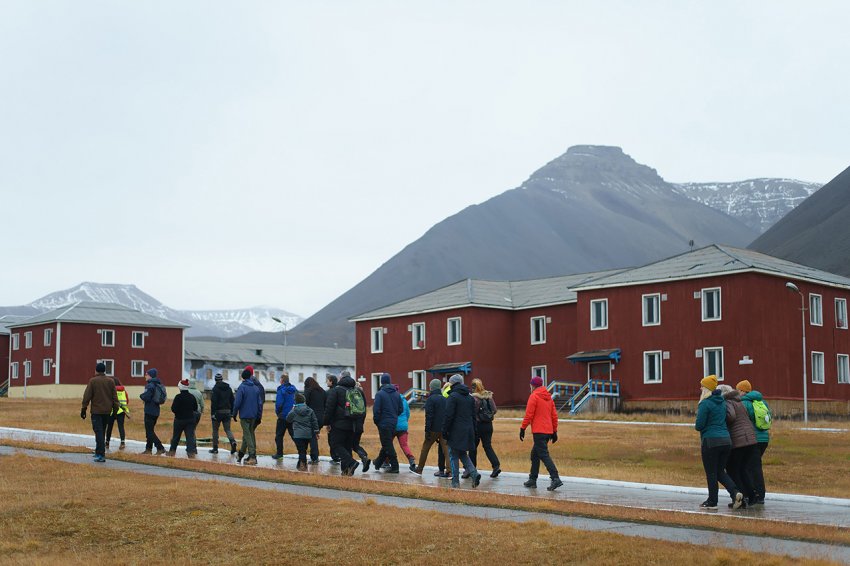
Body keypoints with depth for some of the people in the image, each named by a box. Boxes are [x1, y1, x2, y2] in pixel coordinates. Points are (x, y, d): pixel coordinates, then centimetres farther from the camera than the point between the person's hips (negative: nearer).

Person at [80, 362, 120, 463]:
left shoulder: (92, 381, -5)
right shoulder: (111, 382, 5)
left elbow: (87, 396, -6)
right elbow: (114, 397, 5)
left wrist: (83, 409, -1)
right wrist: (115, 409, 10)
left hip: (96, 411, -4)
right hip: (107, 411, 4)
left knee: (99, 432, -6)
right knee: (102, 432, 17)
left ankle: (101, 455, -13)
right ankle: (99, 452, 26)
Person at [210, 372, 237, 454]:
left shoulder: (216, 388, -8)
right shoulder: (229, 388, 10)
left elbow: (213, 401, -14)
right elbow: (232, 401, 12)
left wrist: (212, 413, -14)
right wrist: (232, 412, 17)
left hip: (218, 412, -4)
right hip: (227, 411, 5)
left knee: (215, 430, 8)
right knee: (227, 429, 7)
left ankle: (215, 448, 11)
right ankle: (233, 442, -20)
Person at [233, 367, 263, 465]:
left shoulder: (241, 387, -10)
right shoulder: (256, 387, 7)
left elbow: (237, 402, -12)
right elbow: (260, 403, 7)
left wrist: (235, 414, -2)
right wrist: (258, 415, 14)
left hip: (244, 415, -6)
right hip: (253, 416, 6)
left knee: (247, 435, -5)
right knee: (249, 434, 15)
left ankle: (252, 456, -14)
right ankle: (241, 454, 25)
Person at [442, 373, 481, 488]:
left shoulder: (453, 396, -11)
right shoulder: (470, 397, 12)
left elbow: (448, 416, -15)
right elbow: (473, 416, 15)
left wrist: (444, 431, -9)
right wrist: (473, 431, 19)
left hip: (456, 432, -7)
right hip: (468, 431, 7)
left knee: (453, 456, 2)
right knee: (463, 454, 18)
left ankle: (455, 482, 2)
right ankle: (474, 473, -2)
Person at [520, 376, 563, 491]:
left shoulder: (534, 396, -8)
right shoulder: (548, 397, 15)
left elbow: (528, 415, -12)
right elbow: (554, 415, 15)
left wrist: (522, 428, -6)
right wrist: (554, 431, 19)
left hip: (539, 431, -8)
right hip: (548, 431, 8)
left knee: (544, 455, -11)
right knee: (535, 454, 18)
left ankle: (555, 479, -22)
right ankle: (532, 479, 21)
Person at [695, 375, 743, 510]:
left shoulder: (705, 404, -11)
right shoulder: (722, 402, 12)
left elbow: (699, 425, -14)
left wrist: (696, 425, 9)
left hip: (711, 441, -7)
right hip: (726, 440, 7)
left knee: (711, 473, 4)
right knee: (720, 471, 16)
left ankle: (712, 502, 10)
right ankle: (735, 492, -4)